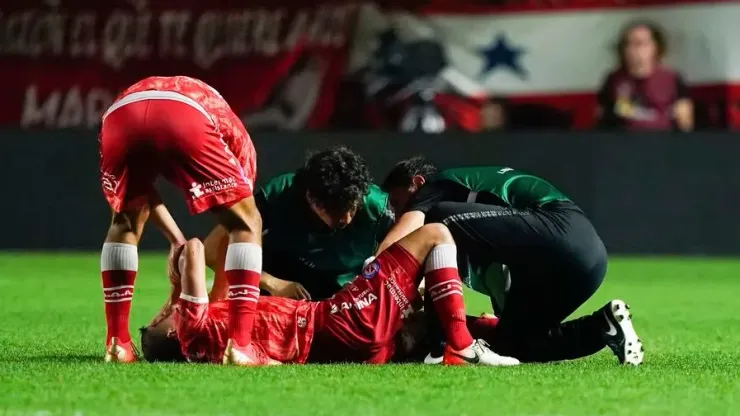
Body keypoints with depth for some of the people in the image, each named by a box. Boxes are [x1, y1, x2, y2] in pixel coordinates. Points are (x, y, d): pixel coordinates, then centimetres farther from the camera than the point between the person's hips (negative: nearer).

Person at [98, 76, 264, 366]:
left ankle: (117, 342, 25)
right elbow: (240, 219, 39)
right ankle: (240, 345, 4)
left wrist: (177, 241, 39)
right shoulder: (234, 133, 37)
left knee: (125, 223, 31)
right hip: (186, 119, -3)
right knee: (246, 223, 16)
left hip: (120, 117, 3)